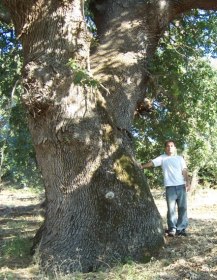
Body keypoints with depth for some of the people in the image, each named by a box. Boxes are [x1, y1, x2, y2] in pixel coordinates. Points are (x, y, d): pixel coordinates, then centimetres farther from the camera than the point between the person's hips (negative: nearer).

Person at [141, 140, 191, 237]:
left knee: (182, 207, 4)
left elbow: (184, 170, 7)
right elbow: (152, 162, -9)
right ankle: (172, 228, 9)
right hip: (170, 187, -2)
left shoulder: (180, 158, 12)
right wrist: (142, 166, -27)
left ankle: (181, 228, 12)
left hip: (181, 186, 2)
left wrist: (187, 182, -7)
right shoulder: (162, 158, 5)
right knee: (171, 208, 0)